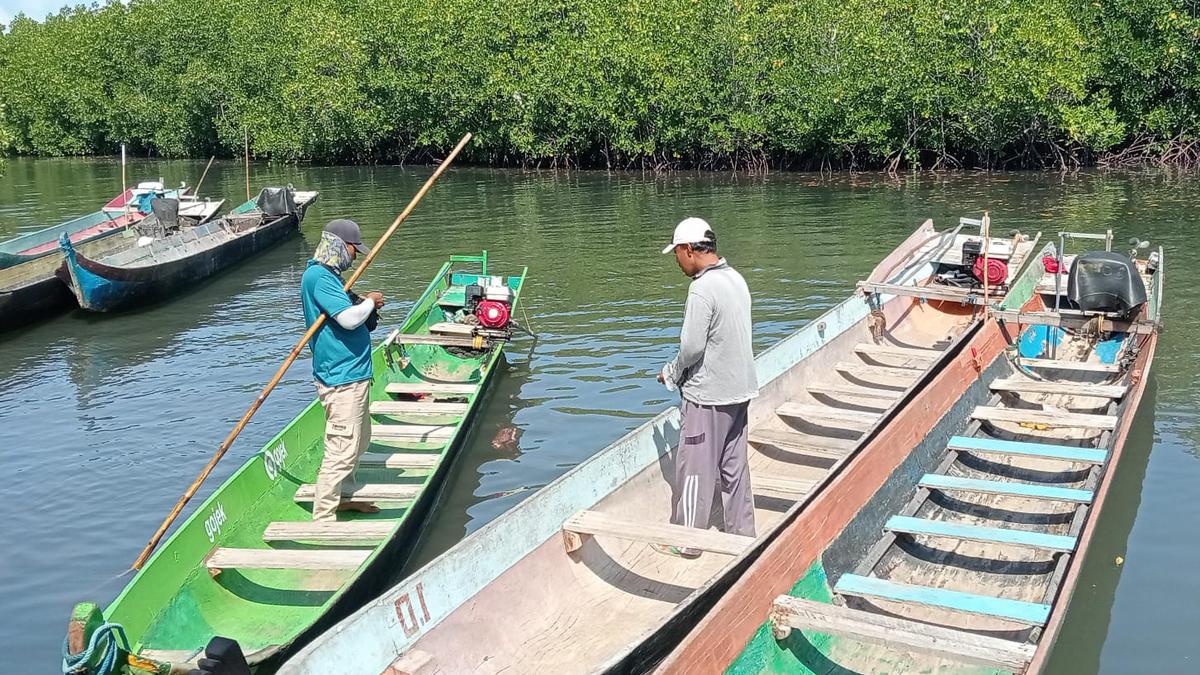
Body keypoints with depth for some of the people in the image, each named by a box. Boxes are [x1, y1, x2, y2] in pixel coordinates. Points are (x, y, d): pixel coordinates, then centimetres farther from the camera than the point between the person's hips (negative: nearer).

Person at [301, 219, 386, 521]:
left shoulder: (328, 276, 16)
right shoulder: (319, 276, -17)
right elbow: (349, 318, -26)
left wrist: (365, 305, 6)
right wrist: (370, 302, -8)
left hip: (353, 374, 11)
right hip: (342, 379, -11)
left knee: (360, 441, 22)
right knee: (342, 449, -9)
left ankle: (340, 498, 36)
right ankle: (323, 519, -2)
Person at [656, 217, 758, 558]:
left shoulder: (703, 289, -21)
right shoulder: (735, 278, 6)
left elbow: (692, 347, -20)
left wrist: (670, 373, -1)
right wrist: (680, 371, 11)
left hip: (709, 395, -8)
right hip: (739, 388, 9)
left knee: (695, 469, 4)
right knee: (734, 465, 18)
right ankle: (742, 532, 28)